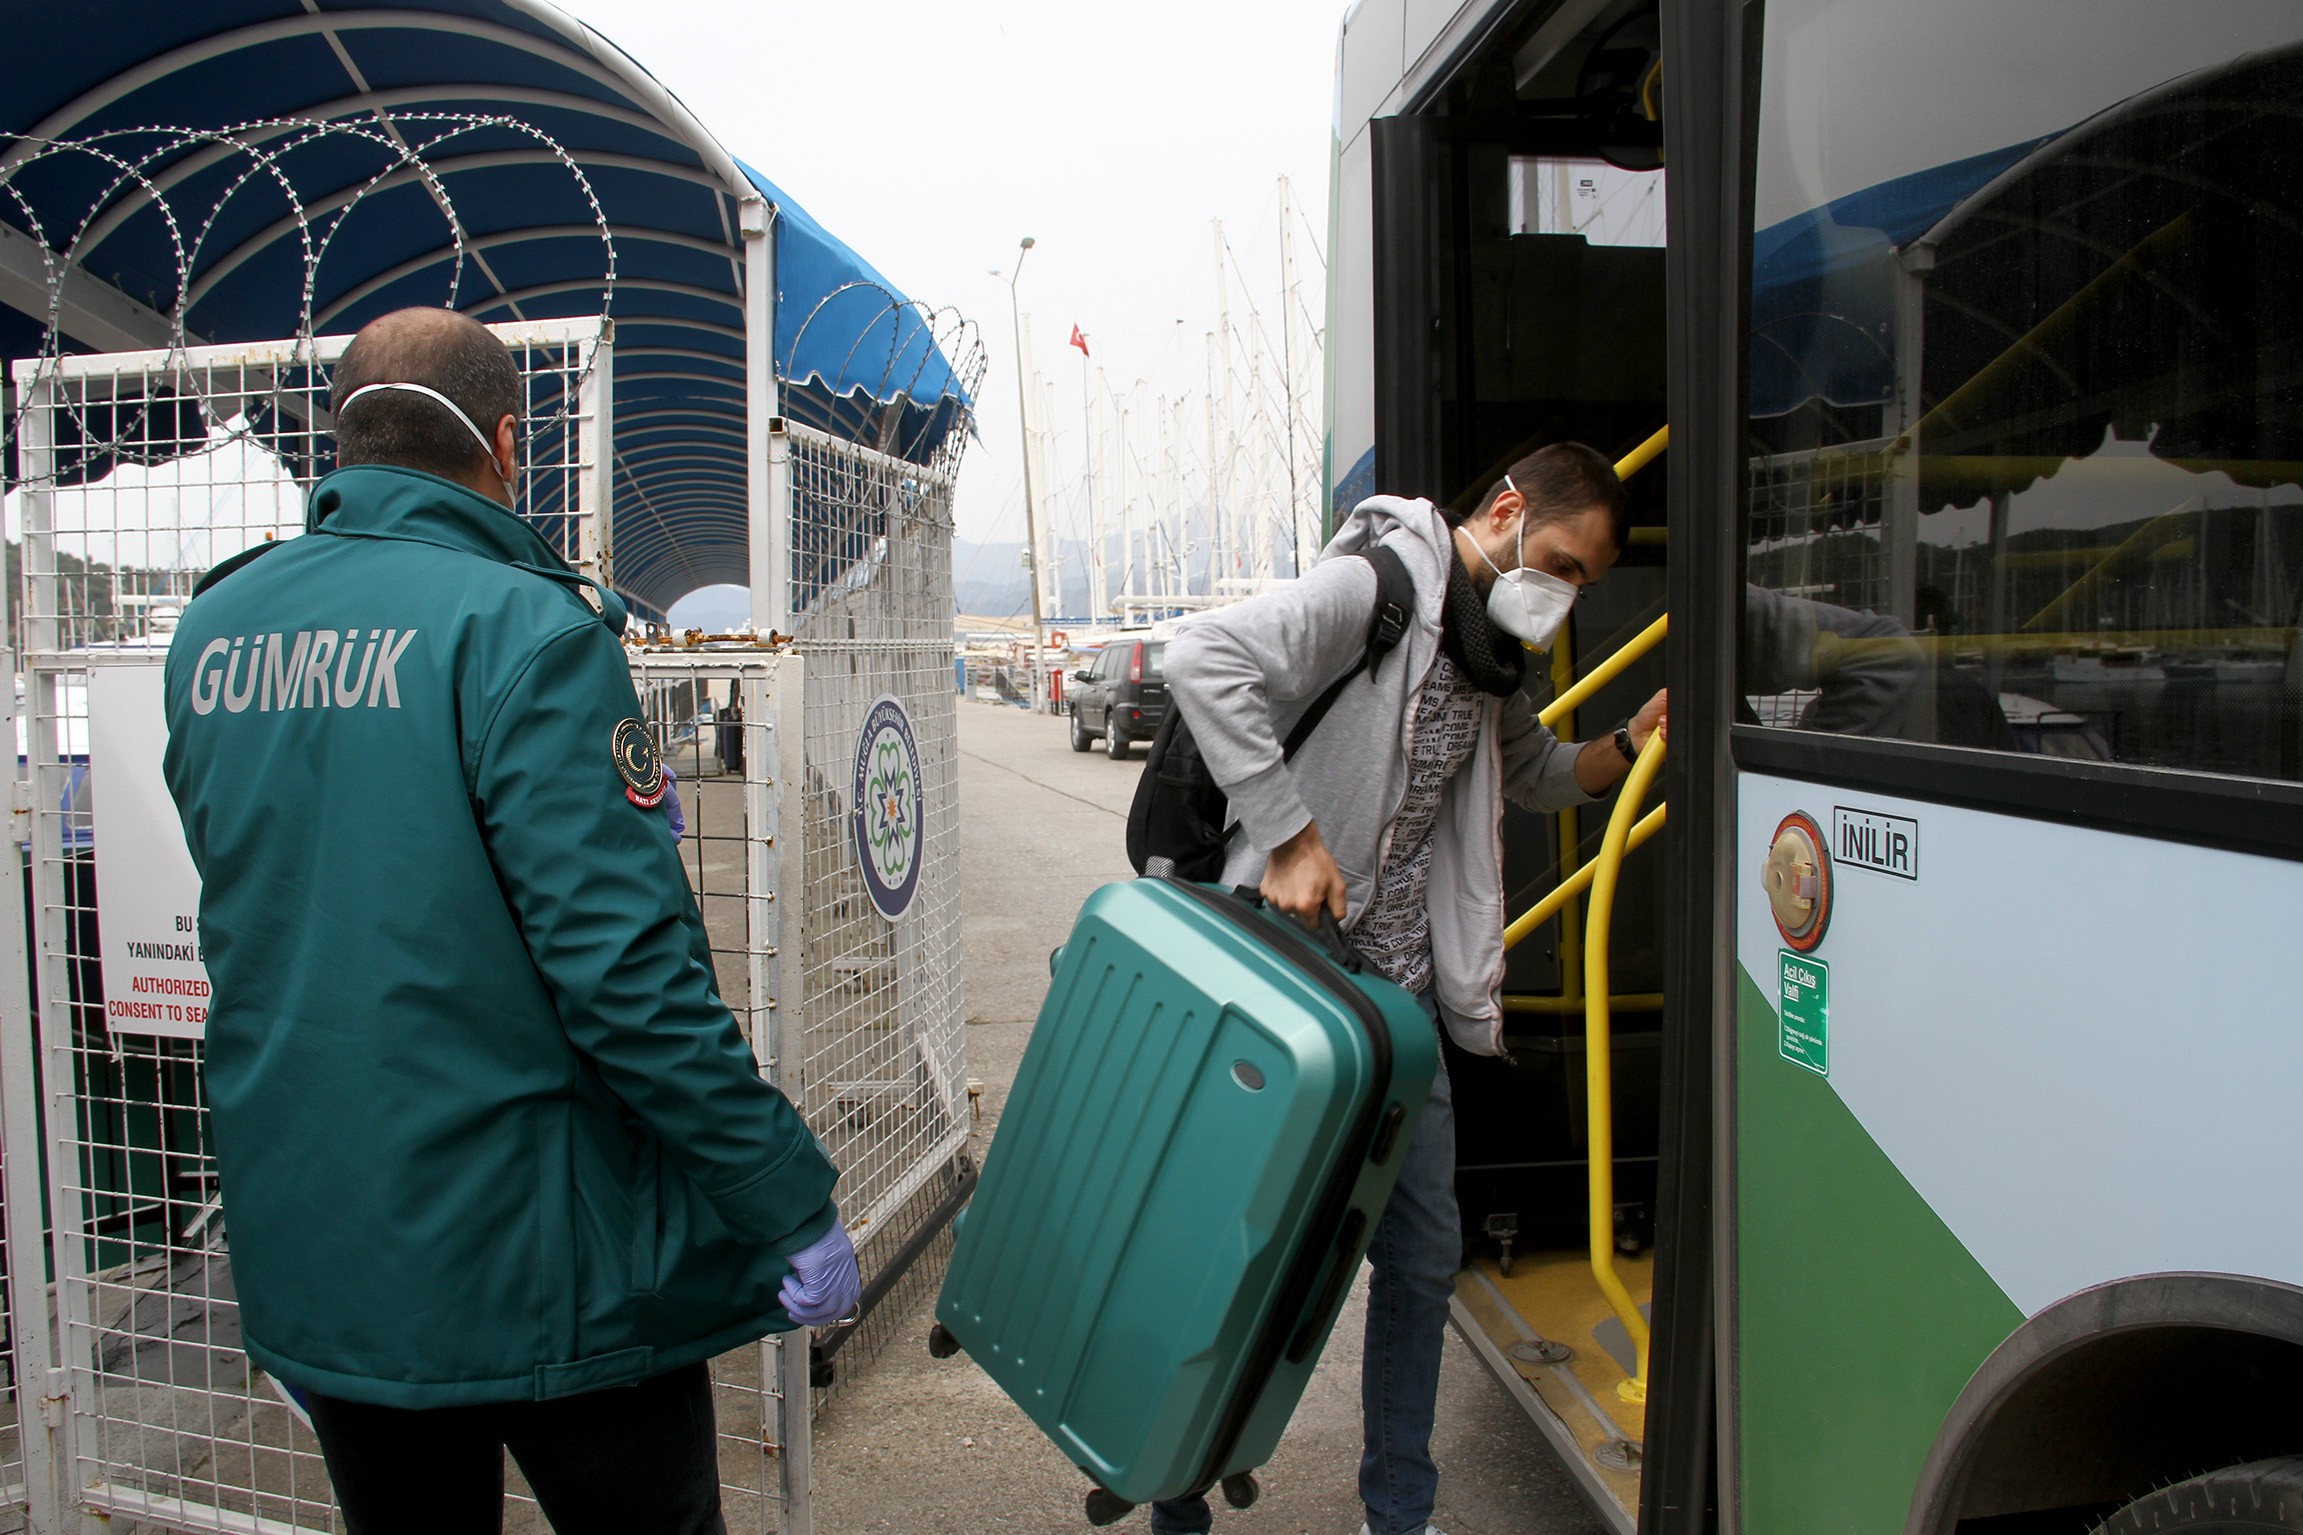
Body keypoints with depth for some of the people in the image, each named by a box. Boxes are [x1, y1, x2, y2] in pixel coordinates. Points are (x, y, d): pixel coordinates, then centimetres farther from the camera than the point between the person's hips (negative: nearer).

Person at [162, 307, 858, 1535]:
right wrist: (790, 1204, -17)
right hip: (542, 1261, -6)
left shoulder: (210, 632, 4)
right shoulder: (522, 627, -18)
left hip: (309, 1267, 7)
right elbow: (622, 962, -24)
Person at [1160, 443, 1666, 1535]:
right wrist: (1290, 835, -27)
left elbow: (1536, 775, 31)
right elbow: (1201, 659, -27)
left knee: (1422, 1258, 14)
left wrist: (1633, 744, 11)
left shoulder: (1487, 660, 14)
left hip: (1401, 1002, 8)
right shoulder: (1367, 591, -14)